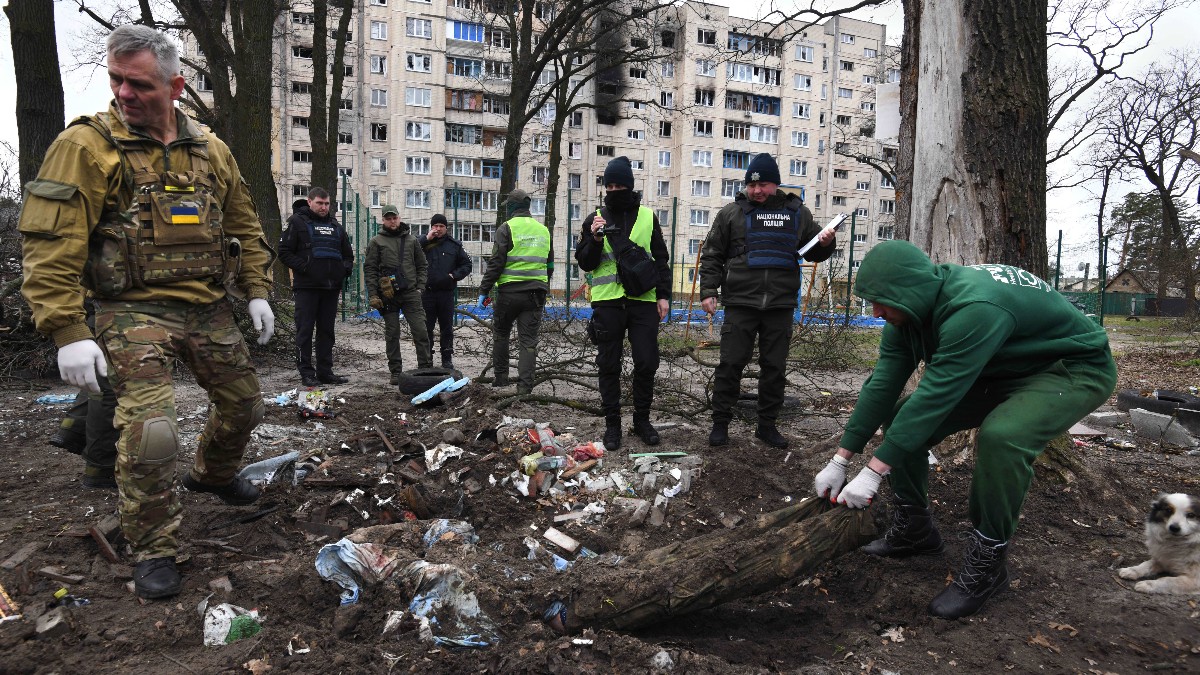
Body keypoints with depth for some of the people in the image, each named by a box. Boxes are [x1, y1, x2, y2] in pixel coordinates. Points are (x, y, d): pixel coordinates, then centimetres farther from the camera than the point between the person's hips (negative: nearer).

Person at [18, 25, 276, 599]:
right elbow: (50, 243, -13)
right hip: (136, 311, -5)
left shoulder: (210, 150, 8)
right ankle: (154, 549, 5)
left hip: (210, 308, 5)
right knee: (150, 429, -17)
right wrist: (68, 331, -20)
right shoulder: (87, 146, -8)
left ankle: (211, 474, 48)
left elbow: (243, 225, 17)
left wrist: (257, 292, 9)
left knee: (243, 404, 16)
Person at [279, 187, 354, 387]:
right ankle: (306, 372, 2)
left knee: (327, 331, 9)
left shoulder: (336, 226, 17)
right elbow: (284, 252, -5)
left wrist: (345, 268, 5)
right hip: (306, 286, -5)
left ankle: (325, 371, 15)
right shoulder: (297, 222, 1)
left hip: (331, 287, 5)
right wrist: (303, 268, -16)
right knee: (305, 330, -3)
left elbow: (348, 254, 25)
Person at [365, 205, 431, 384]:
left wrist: (420, 287, 3)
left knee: (421, 331, -6)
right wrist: (373, 295, -5)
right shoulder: (376, 242, 6)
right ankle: (396, 372, 12)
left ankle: (426, 368, 1)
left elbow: (422, 265, 16)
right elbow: (369, 269, 3)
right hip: (388, 295, -1)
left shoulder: (412, 240, 12)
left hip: (410, 293, 1)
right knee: (392, 334, 5)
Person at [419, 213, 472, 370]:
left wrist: (454, 275, -3)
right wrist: (426, 239, -12)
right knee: (426, 327, 3)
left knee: (447, 327, 6)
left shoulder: (454, 245, 9)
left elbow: (467, 264, 13)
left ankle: (447, 359, 14)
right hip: (427, 292, -1)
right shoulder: (423, 244, 6)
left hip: (446, 292, 1)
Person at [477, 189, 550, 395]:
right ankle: (525, 385, -1)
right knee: (528, 340, 3)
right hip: (536, 293, 4)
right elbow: (549, 265, 20)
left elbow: (496, 263, -10)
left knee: (500, 334, 15)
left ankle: (500, 377, 19)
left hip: (510, 291, -4)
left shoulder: (507, 228, -4)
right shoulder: (543, 230, 14)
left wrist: (484, 291, -5)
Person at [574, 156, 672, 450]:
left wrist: (663, 295, 3)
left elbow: (661, 259, 11)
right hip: (607, 302, 0)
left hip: (643, 300, 0)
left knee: (646, 362, 0)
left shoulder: (648, 217, 10)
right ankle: (612, 423, 14)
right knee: (609, 365, 4)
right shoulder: (595, 219, 9)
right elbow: (584, 263, 6)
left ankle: (642, 419, 17)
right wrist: (595, 239, -12)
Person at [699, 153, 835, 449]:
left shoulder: (797, 213, 10)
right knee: (730, 364, 0)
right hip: (740, 303, -2)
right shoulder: (732, 212, 3)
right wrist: (708, 290, -4)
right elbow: (712, 254, 5)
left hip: (780, 305, 2)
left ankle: (767, 425, 22)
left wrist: (826, 244, -2)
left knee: (775, 368, 9)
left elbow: (813, 253, 20)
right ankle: (720, 423, 12)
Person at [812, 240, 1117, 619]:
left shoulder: (974, 308, -37)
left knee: (1001, 436, -37)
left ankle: (986, 562, -15)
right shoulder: (909, 311, -10)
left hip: (1074, 369, -8)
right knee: (902, 416, -3)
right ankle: (914, 530, 15)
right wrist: (839, 461, -10)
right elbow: (883, 385, -9)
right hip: (1001, 372, 8)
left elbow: (935, 395, -37)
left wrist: (873, 472, -33)